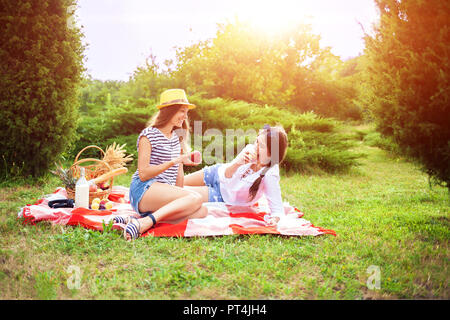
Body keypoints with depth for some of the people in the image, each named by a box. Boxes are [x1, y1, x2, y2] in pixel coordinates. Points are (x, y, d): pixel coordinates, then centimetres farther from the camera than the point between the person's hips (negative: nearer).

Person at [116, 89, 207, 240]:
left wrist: (180, 197, 11)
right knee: (196, 198, -27)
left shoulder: (177, 136, 18)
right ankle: (145, 223, -34)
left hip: (166, 194, 8)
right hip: (143, 190, -8)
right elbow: (143, 174, -12)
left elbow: (179, 173, 18)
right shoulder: (148, 135, -4)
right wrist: (173, 162, -19)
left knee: (202, 211, -19)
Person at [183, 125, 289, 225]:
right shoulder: (250, 150, -23)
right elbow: (225, 177, -21)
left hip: (222, 197, -3)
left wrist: (274, 218, -53)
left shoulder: (270, 176, -35)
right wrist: (236, 163, -41)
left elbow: (277, 210, -31)